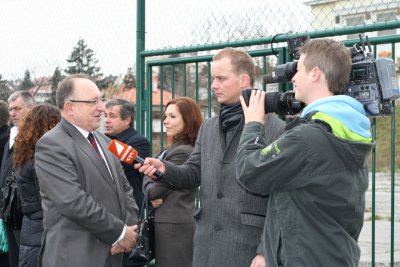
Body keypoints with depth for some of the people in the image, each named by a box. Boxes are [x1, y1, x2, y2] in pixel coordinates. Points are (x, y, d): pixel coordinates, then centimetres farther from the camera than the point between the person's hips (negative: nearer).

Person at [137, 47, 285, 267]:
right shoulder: (207, 128, 14)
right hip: (206, 246, 6)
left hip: (249, 248, -6)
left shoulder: (275, 130, -8)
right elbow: (194, 174, 17)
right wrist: (164, 169, -4)